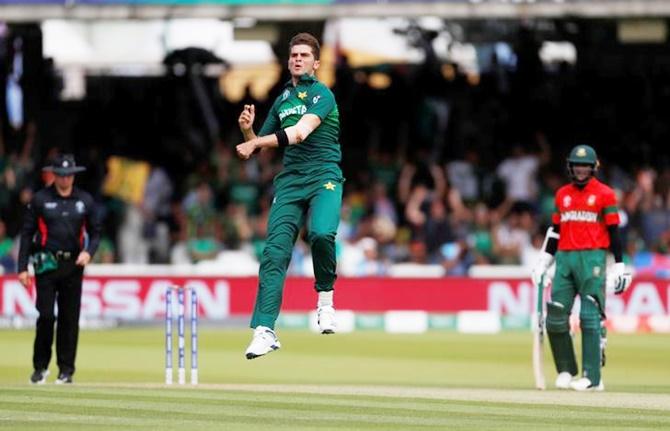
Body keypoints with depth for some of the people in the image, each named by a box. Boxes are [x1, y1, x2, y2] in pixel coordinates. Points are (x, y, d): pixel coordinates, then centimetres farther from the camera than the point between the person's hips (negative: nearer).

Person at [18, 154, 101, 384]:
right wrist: (22, 268, -3)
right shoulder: (40, 199, 2)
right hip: (47, 264, -2)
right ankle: (40, 367, 5)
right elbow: (27, 233, 3)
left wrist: (88, 252, -7)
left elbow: (95, 232, 14)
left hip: (73, 265, 2)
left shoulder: (85, 201, 9)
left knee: (70, 318, 2)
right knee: (46, 315, -8)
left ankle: (66, 370, 7)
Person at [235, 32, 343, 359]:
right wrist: (248, 130, 3)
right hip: (289, 181, 5)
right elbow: (257, 147, 25)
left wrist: (255, 143, -13)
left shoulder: (322, 94, -1)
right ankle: (264, 331, -15)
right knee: (275, 251, -10)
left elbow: (300, 133, -16)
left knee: (321, 233, -32)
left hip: (324, 176, -5)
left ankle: (325, 296, -6)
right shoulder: (282, 100, 20)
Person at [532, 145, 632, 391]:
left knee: (590, 317, -9)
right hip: (564, 259, 5)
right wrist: (543, 262, 14)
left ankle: (592, 378, -9)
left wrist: (618, 266, -5)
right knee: (555, 318, 0)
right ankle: (566, 371, 12)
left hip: (592, 259, -5)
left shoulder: (605, 194, 1)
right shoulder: (562, 194, 16)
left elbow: (614, 232, 0)